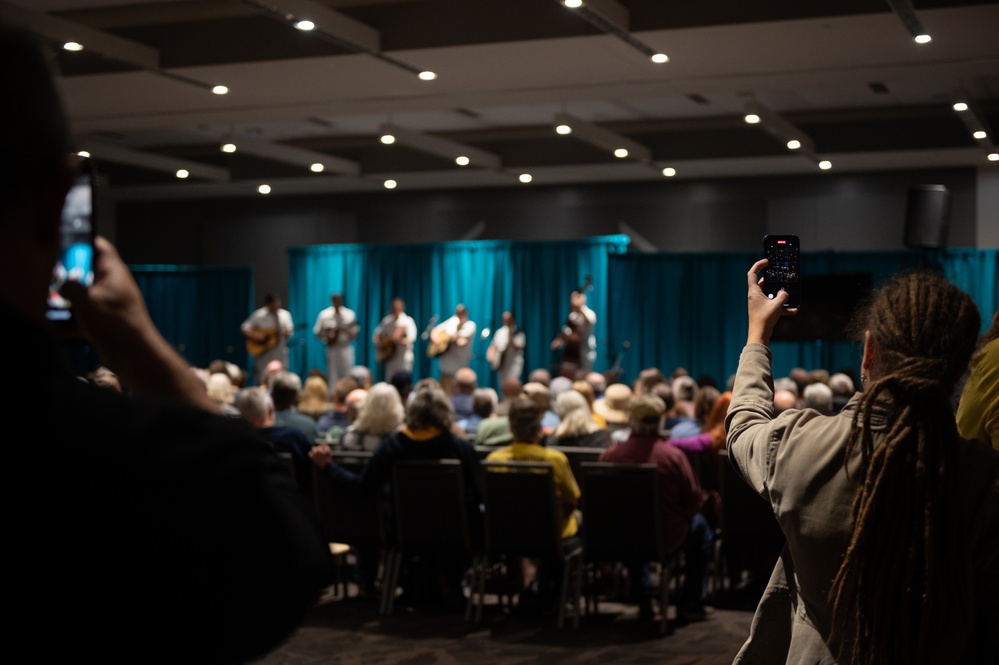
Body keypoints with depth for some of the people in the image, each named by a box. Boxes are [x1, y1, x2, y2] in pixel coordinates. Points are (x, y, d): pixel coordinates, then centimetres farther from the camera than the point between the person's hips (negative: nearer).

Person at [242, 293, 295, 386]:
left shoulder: (285, 315, 4)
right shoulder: (258, 315, -4)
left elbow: (289, 332, 7)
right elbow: (244, 328, 0)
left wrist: (286, 333, -15)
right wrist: (254, 336, -16)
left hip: (280, 354, 2)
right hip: (263, 353, -2)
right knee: (263, 381, -5)